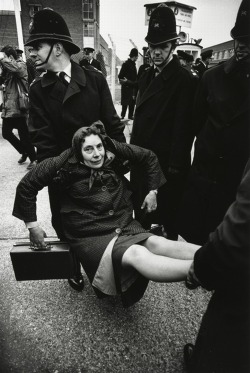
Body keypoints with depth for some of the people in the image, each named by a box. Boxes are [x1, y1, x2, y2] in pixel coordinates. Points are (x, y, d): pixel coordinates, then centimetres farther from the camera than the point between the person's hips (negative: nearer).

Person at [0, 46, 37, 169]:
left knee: (23, 135, -2)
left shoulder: (20, 65, -5)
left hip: (18, 108, -8)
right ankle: (24, 152, 30)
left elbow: (16, 68, -28)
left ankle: (33, 159, 14)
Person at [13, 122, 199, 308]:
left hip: (126, 225, 5)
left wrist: (152, 191, 10)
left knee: (158, 244, -26)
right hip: (91, 237, -4)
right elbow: (26, 186, 0)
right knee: (137, 255, -32)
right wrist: (32, 225, -1)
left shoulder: (114, 151, -2)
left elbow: (149, 157, 12)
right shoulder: (66, 164, -9)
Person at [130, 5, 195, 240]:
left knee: (167, 216, 9)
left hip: (166, 162, -7)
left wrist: (175, 167, -17)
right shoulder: (146, 76, 12)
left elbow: (183, 128, -15)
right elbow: (140, 117, 13)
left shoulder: (184, 80, -10)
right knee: (140, 209, 18)